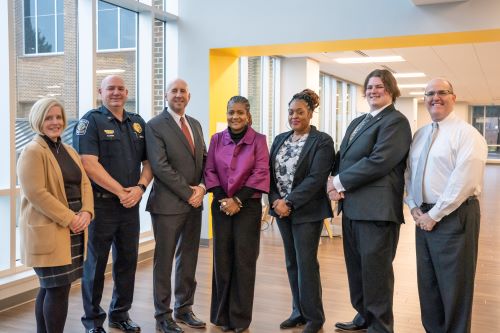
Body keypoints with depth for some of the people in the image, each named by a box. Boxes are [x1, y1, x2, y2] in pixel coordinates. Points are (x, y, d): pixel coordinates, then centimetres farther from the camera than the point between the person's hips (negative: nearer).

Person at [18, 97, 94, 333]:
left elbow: (84, 183, 12)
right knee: (58, 288, -6)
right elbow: (35, 193, -18)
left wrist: (86, 212, -6)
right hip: (48, 231, -7)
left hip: (73, 230, 7)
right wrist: (69, 218, -18)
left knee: (50, 288, 14)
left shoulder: (69, 151, 15)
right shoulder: (32, 152, -10)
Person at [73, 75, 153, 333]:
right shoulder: (91, 121, -5)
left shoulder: (138, 123, 12)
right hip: (101, 203, -5)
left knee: (128, 260, 13)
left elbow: (148, 161, 10)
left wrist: (139, 188, -8)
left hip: (130, 204, 5)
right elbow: (89, 164, -15)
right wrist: (120, 191, -15)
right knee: (95, 263, 6)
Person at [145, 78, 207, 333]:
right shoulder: (155, 126, -7)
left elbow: (204, 160, 13)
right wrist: (188, 193, -15)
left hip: (194, 203, 6)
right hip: (168, 204, -6)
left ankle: (184, 308, 27)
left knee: (189, 260, 14)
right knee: (164, 262, 4)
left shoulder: (195, 124, 14)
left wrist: (201, 188, -5)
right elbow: (160, 166, -16)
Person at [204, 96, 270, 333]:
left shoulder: (258, 140, -1)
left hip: (248, 205, -2)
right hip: (221, 205, 3)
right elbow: (210, 171, 4)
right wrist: (222, 199, -10)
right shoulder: (217, 139, 7)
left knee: (244, 259, 0)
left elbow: (260, 173, -8)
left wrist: (238, 200, -14)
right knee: (222, 258, 5)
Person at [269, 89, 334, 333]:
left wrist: (290, 202, -18)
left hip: (307, 211, -6)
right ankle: (299, 312, 25)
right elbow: (269, 172, 7)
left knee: (306, 264, -1)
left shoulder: (322, 141, -7)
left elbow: (316, 178, -16)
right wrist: (276, 201, -8)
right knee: (291, 264, 12)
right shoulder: (280, 139, 11)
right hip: (281, 210, 6)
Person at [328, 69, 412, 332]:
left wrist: (341, 182, -14)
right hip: (351, 206, 8)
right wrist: (336, 184, -6)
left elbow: (379, 161, -19)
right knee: (356, 267, 17)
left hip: (377, 209, -8)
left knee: (375, 270, 1)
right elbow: (342, 157, 15)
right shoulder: (357, 122, 20)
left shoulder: (396, 121, -7)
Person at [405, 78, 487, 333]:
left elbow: (463, 181, -19)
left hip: (454, 216, -7)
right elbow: (409, 172, 13)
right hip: (424, 216, 7)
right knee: (427, 282, 15)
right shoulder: (420, 135, 13)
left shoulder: (467, 134, -11)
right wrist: (414, 208, 0)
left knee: (454, 285, 4)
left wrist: (435, 215, -16)